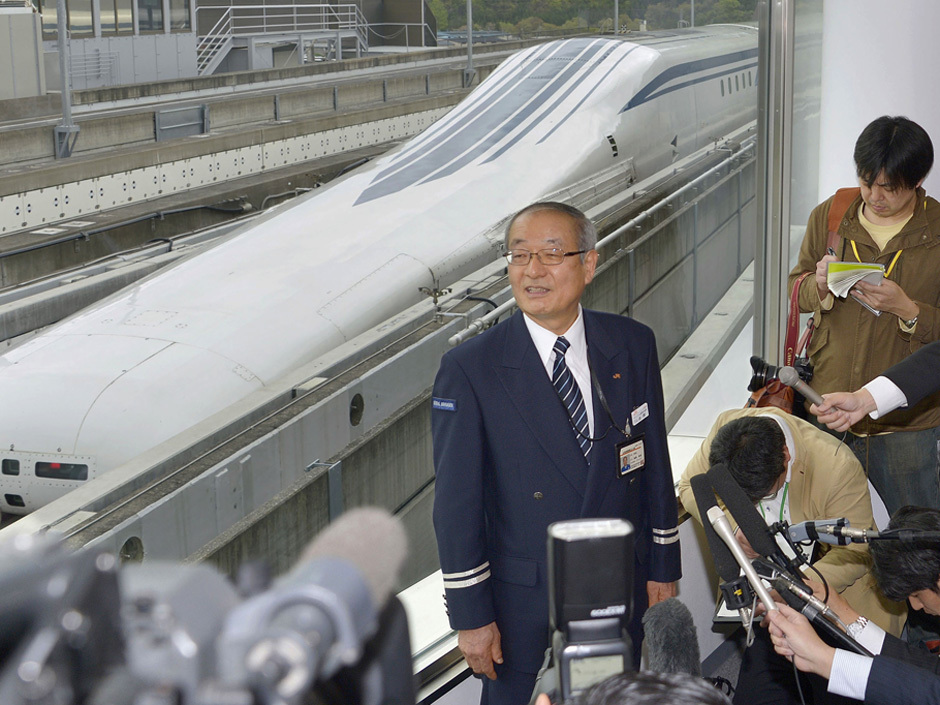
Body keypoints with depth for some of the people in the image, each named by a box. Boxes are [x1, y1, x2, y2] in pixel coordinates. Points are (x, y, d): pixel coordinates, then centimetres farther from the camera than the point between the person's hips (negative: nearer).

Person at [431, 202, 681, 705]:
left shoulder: (633, 346, -3)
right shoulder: (469, 369, -13)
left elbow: (654, 461, 6)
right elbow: (456, 503, -11)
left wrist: (663, 566, 8)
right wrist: (470, 615, -10)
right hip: (522, 601, -3)